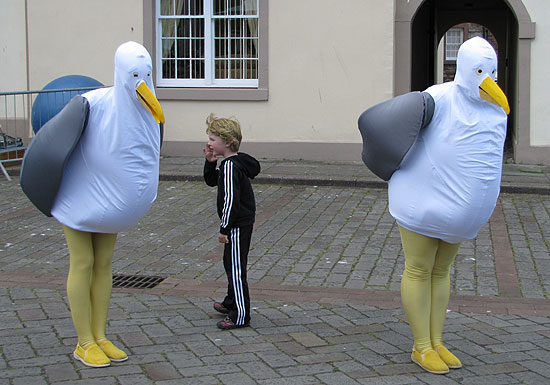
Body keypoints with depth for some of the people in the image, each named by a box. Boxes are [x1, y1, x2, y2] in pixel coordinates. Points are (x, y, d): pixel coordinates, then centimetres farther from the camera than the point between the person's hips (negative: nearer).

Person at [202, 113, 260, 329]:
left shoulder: (230, 165, -21)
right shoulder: (233, 162, 10)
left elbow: (231, 200, -25)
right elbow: (211, 181, 21)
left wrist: (224, 228, -21)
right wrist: (210, 162, 3)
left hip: (238, 225, -11)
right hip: (242, 223, 11)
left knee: (236, 268, -6)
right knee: (231, 264, 23)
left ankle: (240, 315, -2)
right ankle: (231, 303, 38)